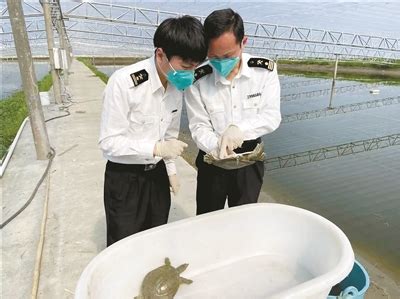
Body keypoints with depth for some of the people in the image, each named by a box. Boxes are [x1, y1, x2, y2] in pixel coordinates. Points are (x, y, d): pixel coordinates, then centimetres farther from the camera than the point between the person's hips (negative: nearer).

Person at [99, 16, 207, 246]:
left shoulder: (178, 84, -3)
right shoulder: (124, 83, -24)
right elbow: (109, 142, -20)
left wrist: (171, 169, 7)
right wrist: (156, 149, -27)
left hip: (158, 173, 6)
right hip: (124, 178, -5)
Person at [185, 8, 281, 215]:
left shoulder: (265, 70, -13)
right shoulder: (198, 80, -16)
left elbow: (272, 116, -15)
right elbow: (199, 127, -12)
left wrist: (239, 128, -33)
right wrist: (218, 148, -33)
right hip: (212, 159, 0)